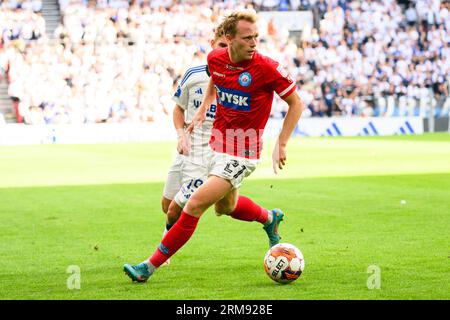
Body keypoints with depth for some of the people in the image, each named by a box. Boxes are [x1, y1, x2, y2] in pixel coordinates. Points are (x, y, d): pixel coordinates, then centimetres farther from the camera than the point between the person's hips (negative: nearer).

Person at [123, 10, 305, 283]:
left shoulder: (266, 68, -21)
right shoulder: (215, 58, -5)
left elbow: (296, 104, -10)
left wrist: (281, 144, -13)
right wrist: (203, 109, 10)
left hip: (241, 155, -7)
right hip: (217, 145, 7)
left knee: (194, 206, -11)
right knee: (225, 206, 24)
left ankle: (150, 267, -2)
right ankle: (270, 218, 55)